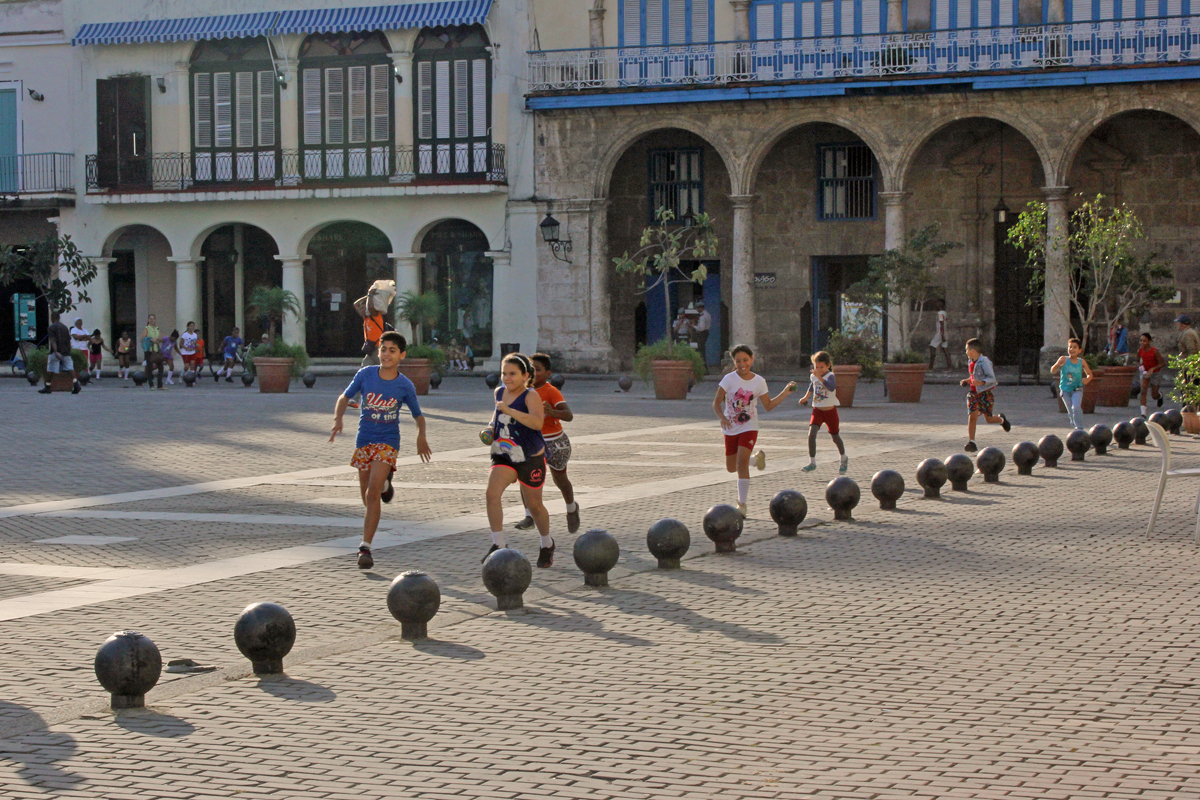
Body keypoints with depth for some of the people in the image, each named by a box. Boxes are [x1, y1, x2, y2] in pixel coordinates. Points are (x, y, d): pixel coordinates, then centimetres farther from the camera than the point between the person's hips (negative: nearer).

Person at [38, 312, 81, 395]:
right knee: (70, 368, -1)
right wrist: (69, 352, 22)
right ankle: (76, 384, -17)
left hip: (56, 352, -5)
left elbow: (53, 341, -15)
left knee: (50, 370, 5)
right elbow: (69, 341, 15)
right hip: (66, 351, 5)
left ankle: (47, 387, 11)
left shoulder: (51, 328, -4)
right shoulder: (65, 327, 14)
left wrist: (56, 352, -25)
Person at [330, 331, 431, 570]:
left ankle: (365, 547, -16)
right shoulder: (365, 374, -4)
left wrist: (421, 437, -12)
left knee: (373, 493, -18)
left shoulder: (405, 386, -6)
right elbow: (345, 397, 8)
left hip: (387, 442, -3)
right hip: (364, 440, 3)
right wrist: (337, 418, -10)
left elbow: (418, 415, 7)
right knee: (366, 494, 12)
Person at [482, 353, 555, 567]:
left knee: (534, 505, 9)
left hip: (531, 458, -5)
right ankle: (498, 545, -11)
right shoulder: (499, 392, 4)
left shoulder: (531, 396, -17)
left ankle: (546, 544, 35)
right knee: (492, 493, -20)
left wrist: (509, 411, -41)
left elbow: (537, 422, -35)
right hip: (503, 455, 5)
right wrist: (491, 428, 8)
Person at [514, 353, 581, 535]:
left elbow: (569, 415, -31)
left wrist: (552, 412, -49)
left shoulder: (552, 392, -19)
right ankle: (529, 516, -14)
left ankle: (572, 509, 41)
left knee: (559, 479, 13)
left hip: (554, 443, -5)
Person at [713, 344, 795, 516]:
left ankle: (742, 504, -14)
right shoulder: (729, 379, -9)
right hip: (731, 429, 1)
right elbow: (716, 402, -13)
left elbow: (768, 405, 9)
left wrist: (785, 393, -1)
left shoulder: (759, 381, -1)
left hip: (749, 428, -1)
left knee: (742, 462, -19)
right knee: (731, 468, 9)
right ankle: (756, 458, 42)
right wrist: (722, 417, -32)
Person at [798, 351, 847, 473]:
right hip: (817, 410, 4)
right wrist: (806, 397, 29)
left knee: (835, 436, 13)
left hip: (830, 410, -4)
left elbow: (831, 387, -42)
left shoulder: (830, 376, -19)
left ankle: (843, 459, 38)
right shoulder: (813, 376, 0)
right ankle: (812, 462, -11)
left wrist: (820, 377, -50)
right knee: (811, 434, -17)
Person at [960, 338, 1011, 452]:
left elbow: (992, 378, -17)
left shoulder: (984, 362, -15)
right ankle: (971, 442, -13)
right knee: (972, 417, -10)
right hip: (973, 393, 6)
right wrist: (968, 380, 10)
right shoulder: (970, 362, 10)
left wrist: (980, 383, -31)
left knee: (989, 419, 5)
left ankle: (1001, 419, 40)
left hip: (985, 393, -6)